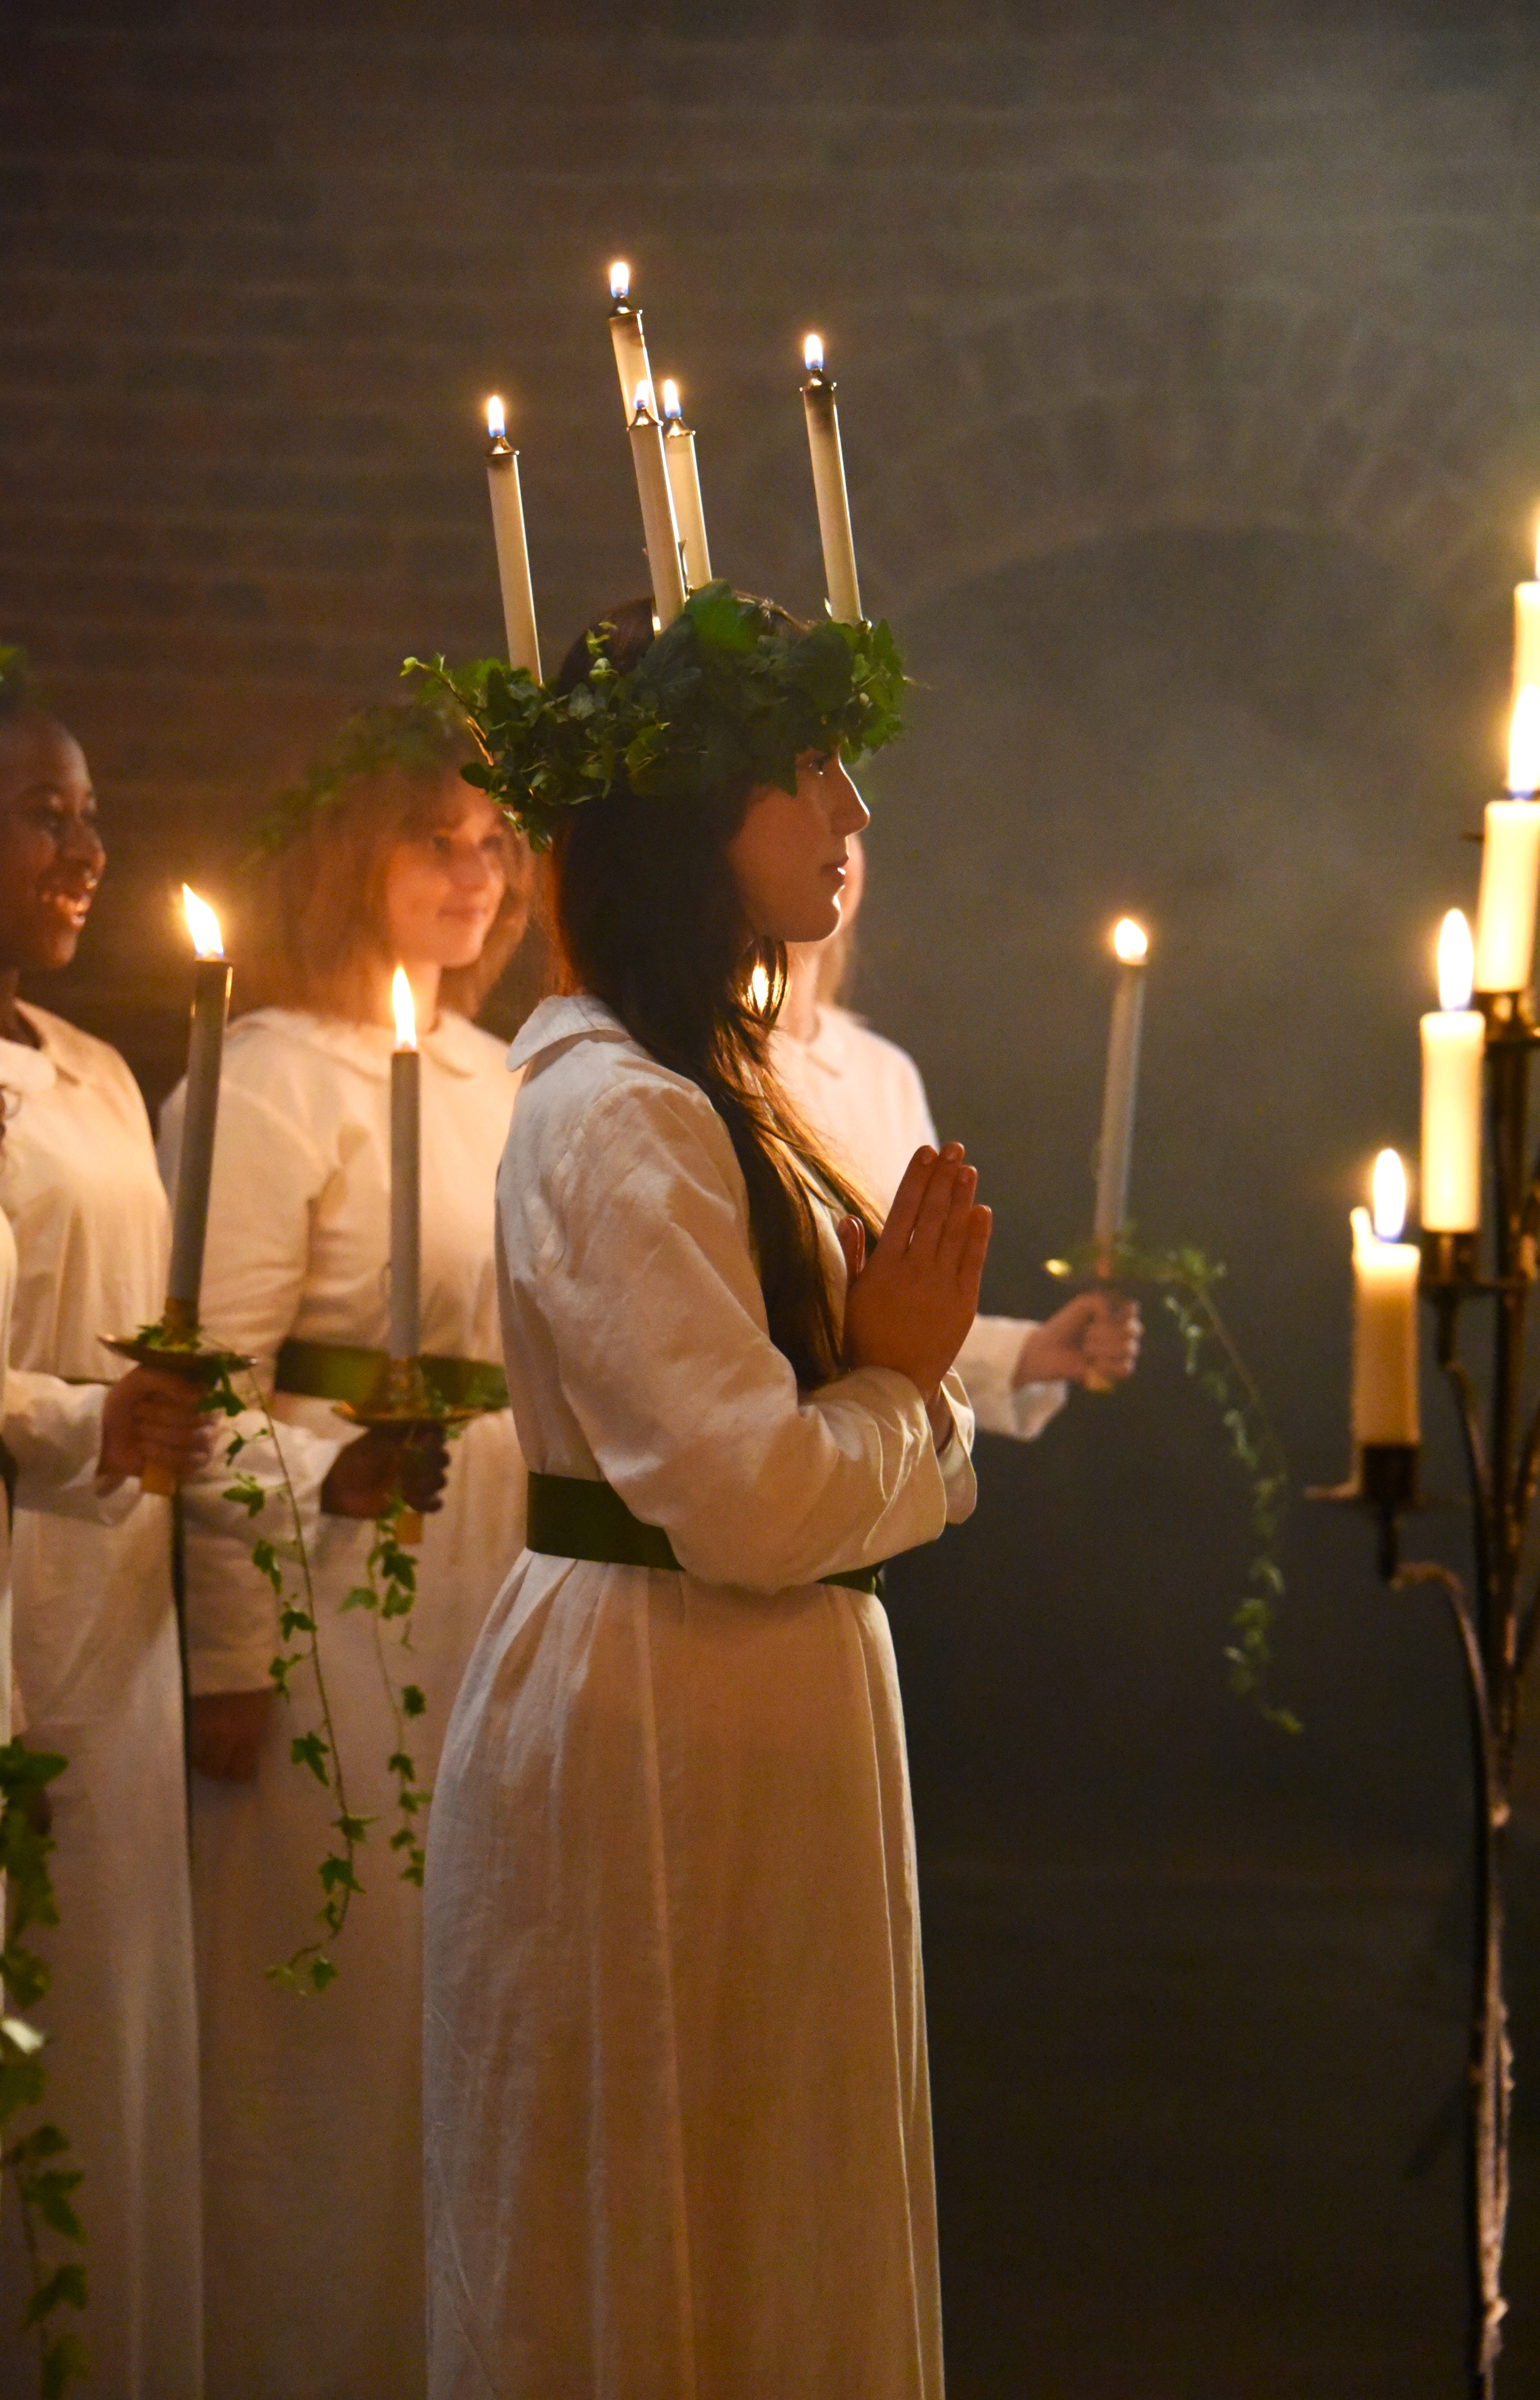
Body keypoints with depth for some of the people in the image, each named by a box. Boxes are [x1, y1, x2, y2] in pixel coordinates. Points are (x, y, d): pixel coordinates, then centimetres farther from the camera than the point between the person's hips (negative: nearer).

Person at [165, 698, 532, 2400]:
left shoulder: (490, 1079, 14)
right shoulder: (270, 1080, -9)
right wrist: (227, 1658, -16)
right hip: (337, 1602, -7)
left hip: (497, 1595, 7)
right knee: (342, 1993, -1)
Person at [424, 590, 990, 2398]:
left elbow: (807, 1424, 16)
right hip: (664, 1723, -10)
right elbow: (749, 1502, -26)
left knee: (762, 2223, 17)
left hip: (743, 1715, 10)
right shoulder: (620, 1116, -18)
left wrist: (903, 1358, -5)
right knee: (669, 2248, 2)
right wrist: (904, 1380, -8)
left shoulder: (709, 1090, 14)